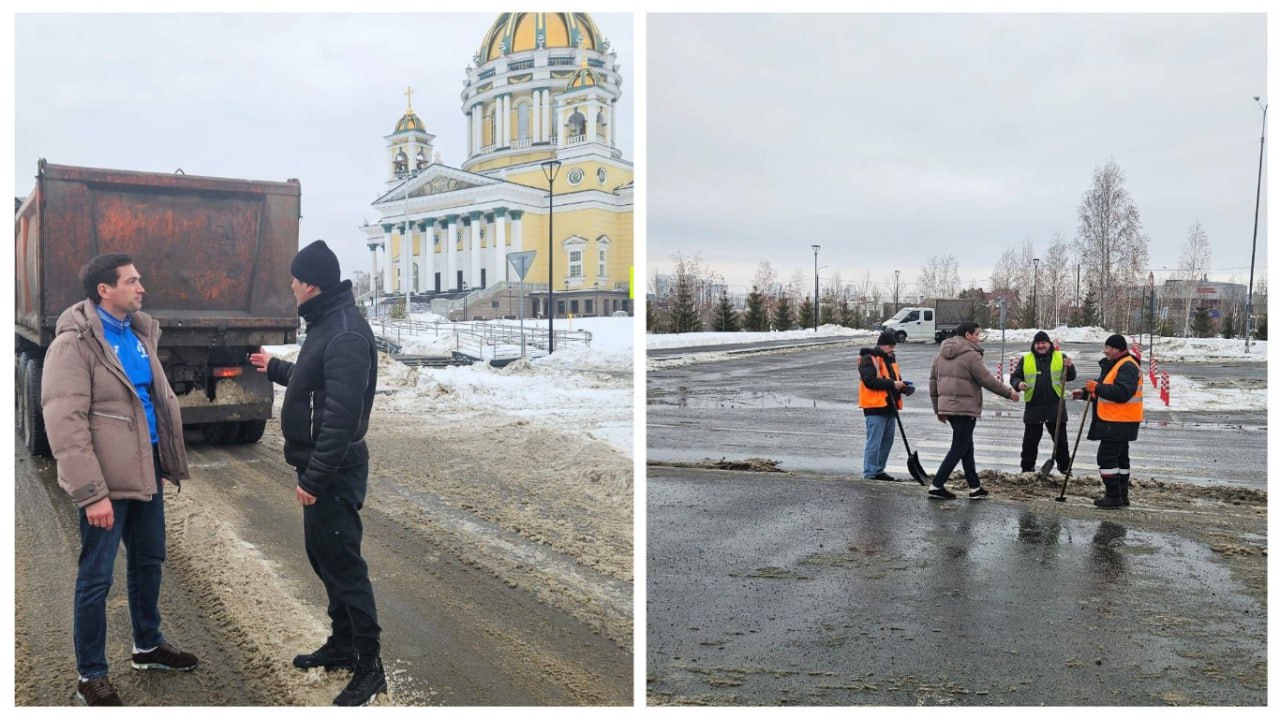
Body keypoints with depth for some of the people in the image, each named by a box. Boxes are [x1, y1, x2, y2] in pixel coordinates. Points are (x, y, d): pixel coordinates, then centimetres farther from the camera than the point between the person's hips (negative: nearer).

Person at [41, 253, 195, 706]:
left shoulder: (140, 332, 8)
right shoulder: (74, 344, -15)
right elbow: (65, 425, -19)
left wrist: (170, 460, 14)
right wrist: (92, 493, -22)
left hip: (147, 471, 8)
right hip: (107, 481, -7)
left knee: (149, 560, 20)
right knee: (96, 577, 4)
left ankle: (148, 646, 38)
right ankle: (90, 676, 18)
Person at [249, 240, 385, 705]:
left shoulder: (346, 333, -23)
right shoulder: (325, 323, 11)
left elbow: (342, 414, -28)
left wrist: (313, 477, -26)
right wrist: (275, 368, 36)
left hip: (334, 472, -11)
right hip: (322, 467, 11)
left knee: (343, 563, -4)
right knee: (322, 554, 19)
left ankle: (370, 666, 7)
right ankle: (342, 644, 33)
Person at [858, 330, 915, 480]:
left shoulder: (890, 359, 19)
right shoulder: (868, 359, -10)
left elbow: (896, 378, 23)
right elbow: (870, 381, -20)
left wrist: (905, 387, 2)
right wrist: (892, 384, -22)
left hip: (889, 406, 9)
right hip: (875, 406, -9)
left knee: (887, 440, 13)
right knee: (874, 442, -8)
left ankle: (879, 470, 23)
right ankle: (869, 472, -2)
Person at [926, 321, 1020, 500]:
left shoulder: (942, 354, 13)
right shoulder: (971, 355, -13)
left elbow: (933, 381, 14)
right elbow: (987, 380, -11)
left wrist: (938, 408, 19)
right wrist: (1009, 392, 3)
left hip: (947, 406, 9)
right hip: (965, 408, -9)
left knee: (966, 446, 15)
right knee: (959, 448, -2)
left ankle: (975, 487, 19)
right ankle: (937, 486, -5)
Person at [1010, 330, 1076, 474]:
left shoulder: (1060, 357, 5)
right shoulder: (1026, 359, 6)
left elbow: (1070, 377, 3)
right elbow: (1015, 377, 8)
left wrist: (1069, 367, -18)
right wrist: (1019, 384, -14)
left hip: (1055, 406, 0)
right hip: (1033, 406, 0)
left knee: (1060, 439, 8)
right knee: (1030, 440, 6)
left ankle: (1064, 467, 21)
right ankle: (1027, 469, 16)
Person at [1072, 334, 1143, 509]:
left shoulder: (1127, 367, -17)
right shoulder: (1113, 365, 17)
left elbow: (1122, 393, -30)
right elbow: (1105, 390, 27)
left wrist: (1097, 387, -24)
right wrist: (1085, 393, 13)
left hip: (1119, 423, -11)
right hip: (1114, 422, 11)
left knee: (1107, 457, -10)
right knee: (1120, 458, 16)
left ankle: (1113, 497, -4)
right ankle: (1121, 496, 25)